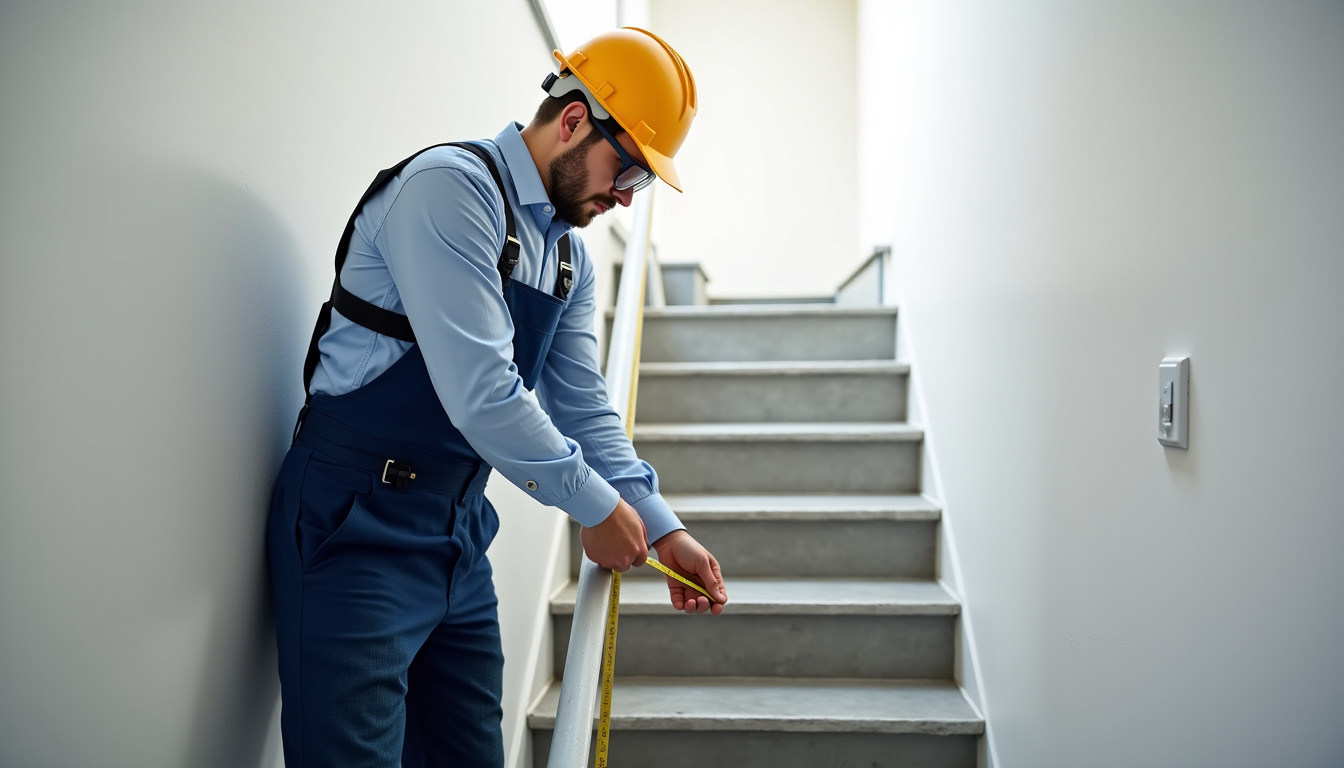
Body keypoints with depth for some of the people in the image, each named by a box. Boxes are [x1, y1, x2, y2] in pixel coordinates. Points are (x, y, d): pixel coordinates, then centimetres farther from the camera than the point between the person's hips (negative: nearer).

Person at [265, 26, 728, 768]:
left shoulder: (570, 258, 11)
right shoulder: (451, 187, -17)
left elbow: (582, 407, 13)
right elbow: (479, 392, -24)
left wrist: (662, 528, 4)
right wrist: (595, 507, -14)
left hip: (460, 537, 9)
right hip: (357, 530, -8)